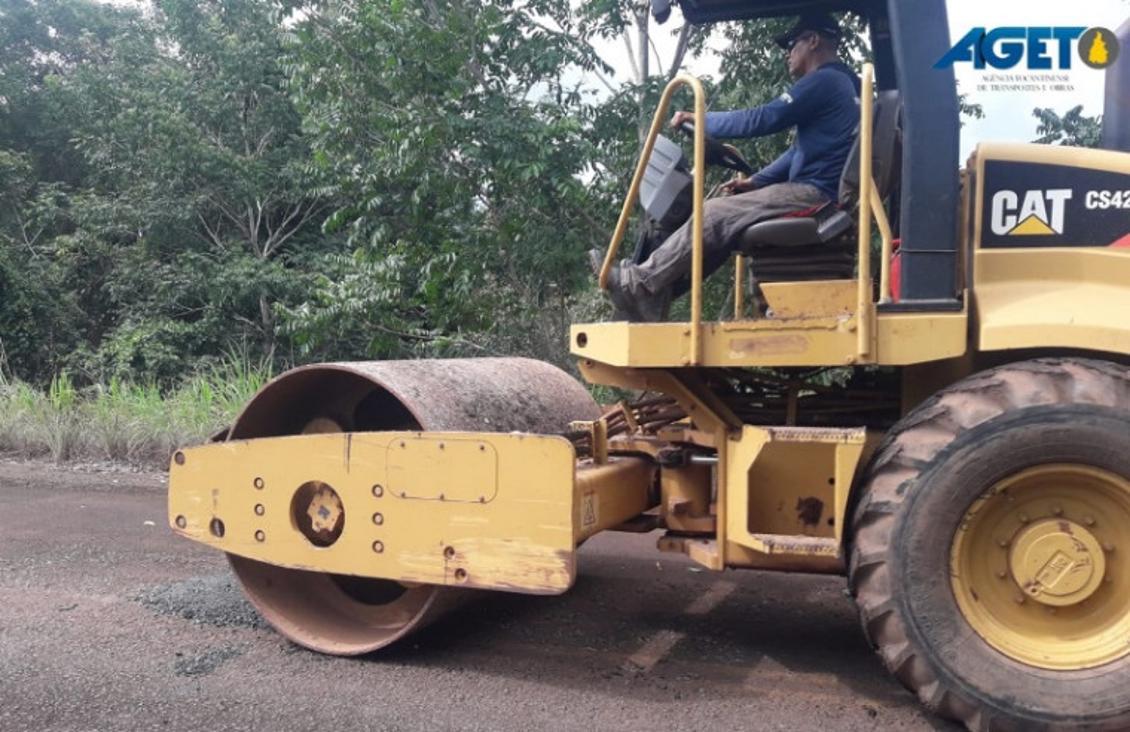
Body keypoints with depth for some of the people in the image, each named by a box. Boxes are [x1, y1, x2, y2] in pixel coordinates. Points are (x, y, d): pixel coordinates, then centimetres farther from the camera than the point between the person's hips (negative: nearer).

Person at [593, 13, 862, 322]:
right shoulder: (840, 83, 25)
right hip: (820, 194, 10)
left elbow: (761, 120, -14)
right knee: (723, 224, 5)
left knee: (714, 215, -13)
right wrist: (756, 181, 17)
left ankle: (639, 285, -9)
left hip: (815, 194, -10)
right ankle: (653, 298, -3)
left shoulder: (824, 81, -9)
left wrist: (699, 120, -3)